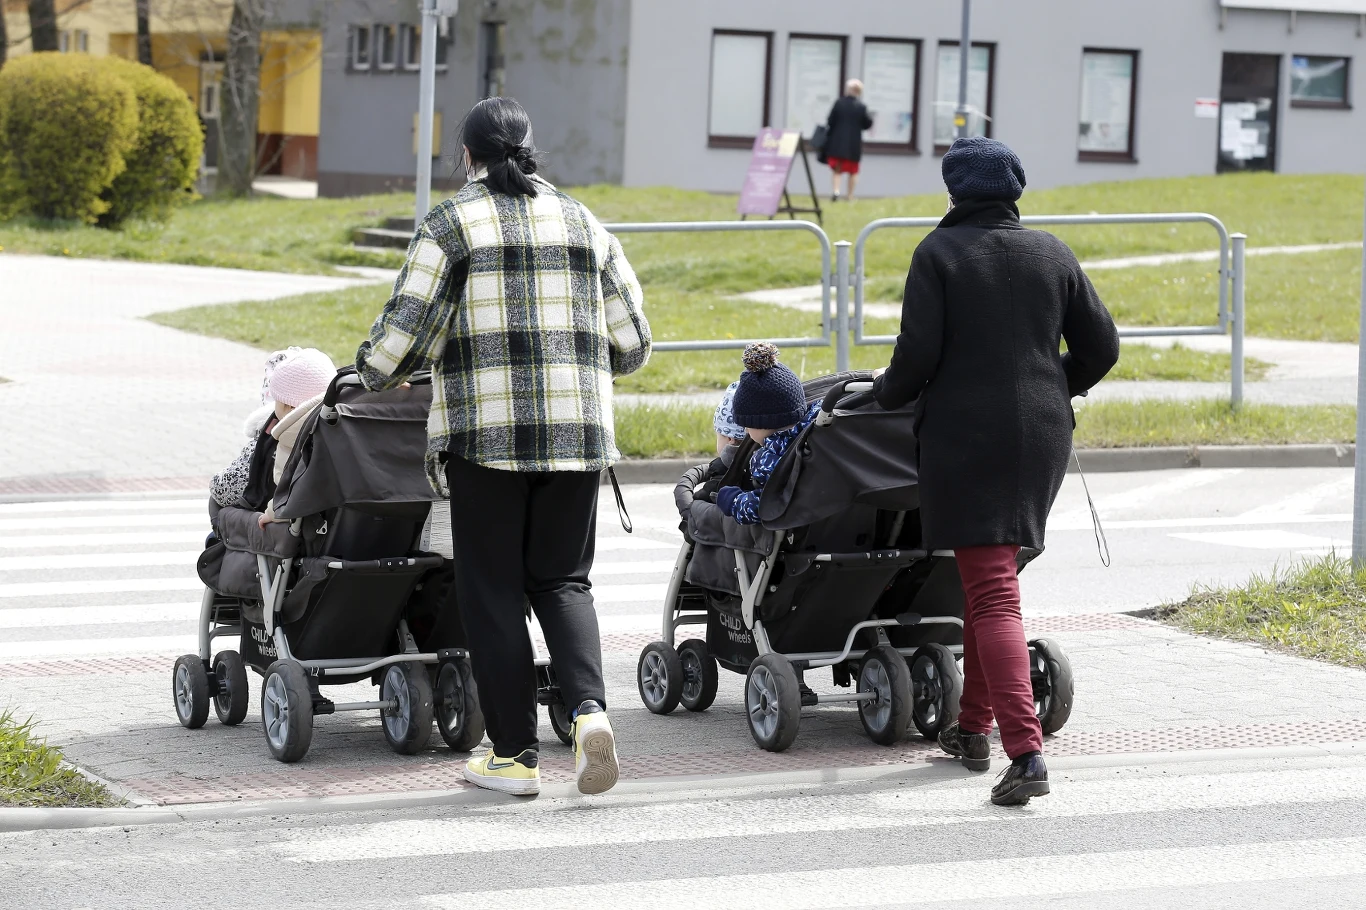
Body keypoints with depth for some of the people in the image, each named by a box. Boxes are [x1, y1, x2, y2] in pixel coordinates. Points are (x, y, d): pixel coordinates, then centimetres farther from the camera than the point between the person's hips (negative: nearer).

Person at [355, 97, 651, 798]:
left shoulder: (451, 225, -2)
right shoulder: (581, 222, 12)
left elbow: (404, 333, -7)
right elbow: (631, 343, 13)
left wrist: (375, 372, 14)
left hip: (486, 431, -4)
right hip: (577, 431, 4)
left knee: (493, 590, 6)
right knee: (561, 581, 13)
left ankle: (514, 755, 7)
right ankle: (588, 707, -11)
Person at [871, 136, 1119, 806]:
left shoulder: (939, 253, -6)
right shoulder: (1051, 255, 8)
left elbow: (918, 353, -12)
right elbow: (1101, 346, 9)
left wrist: (890, 393, 8)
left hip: (966, 436, -5)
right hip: (1042, 435, 5)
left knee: (992, 594, -8)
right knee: (992, 578, 21)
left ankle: (1026, 751, -20)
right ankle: (973, 728, 29)